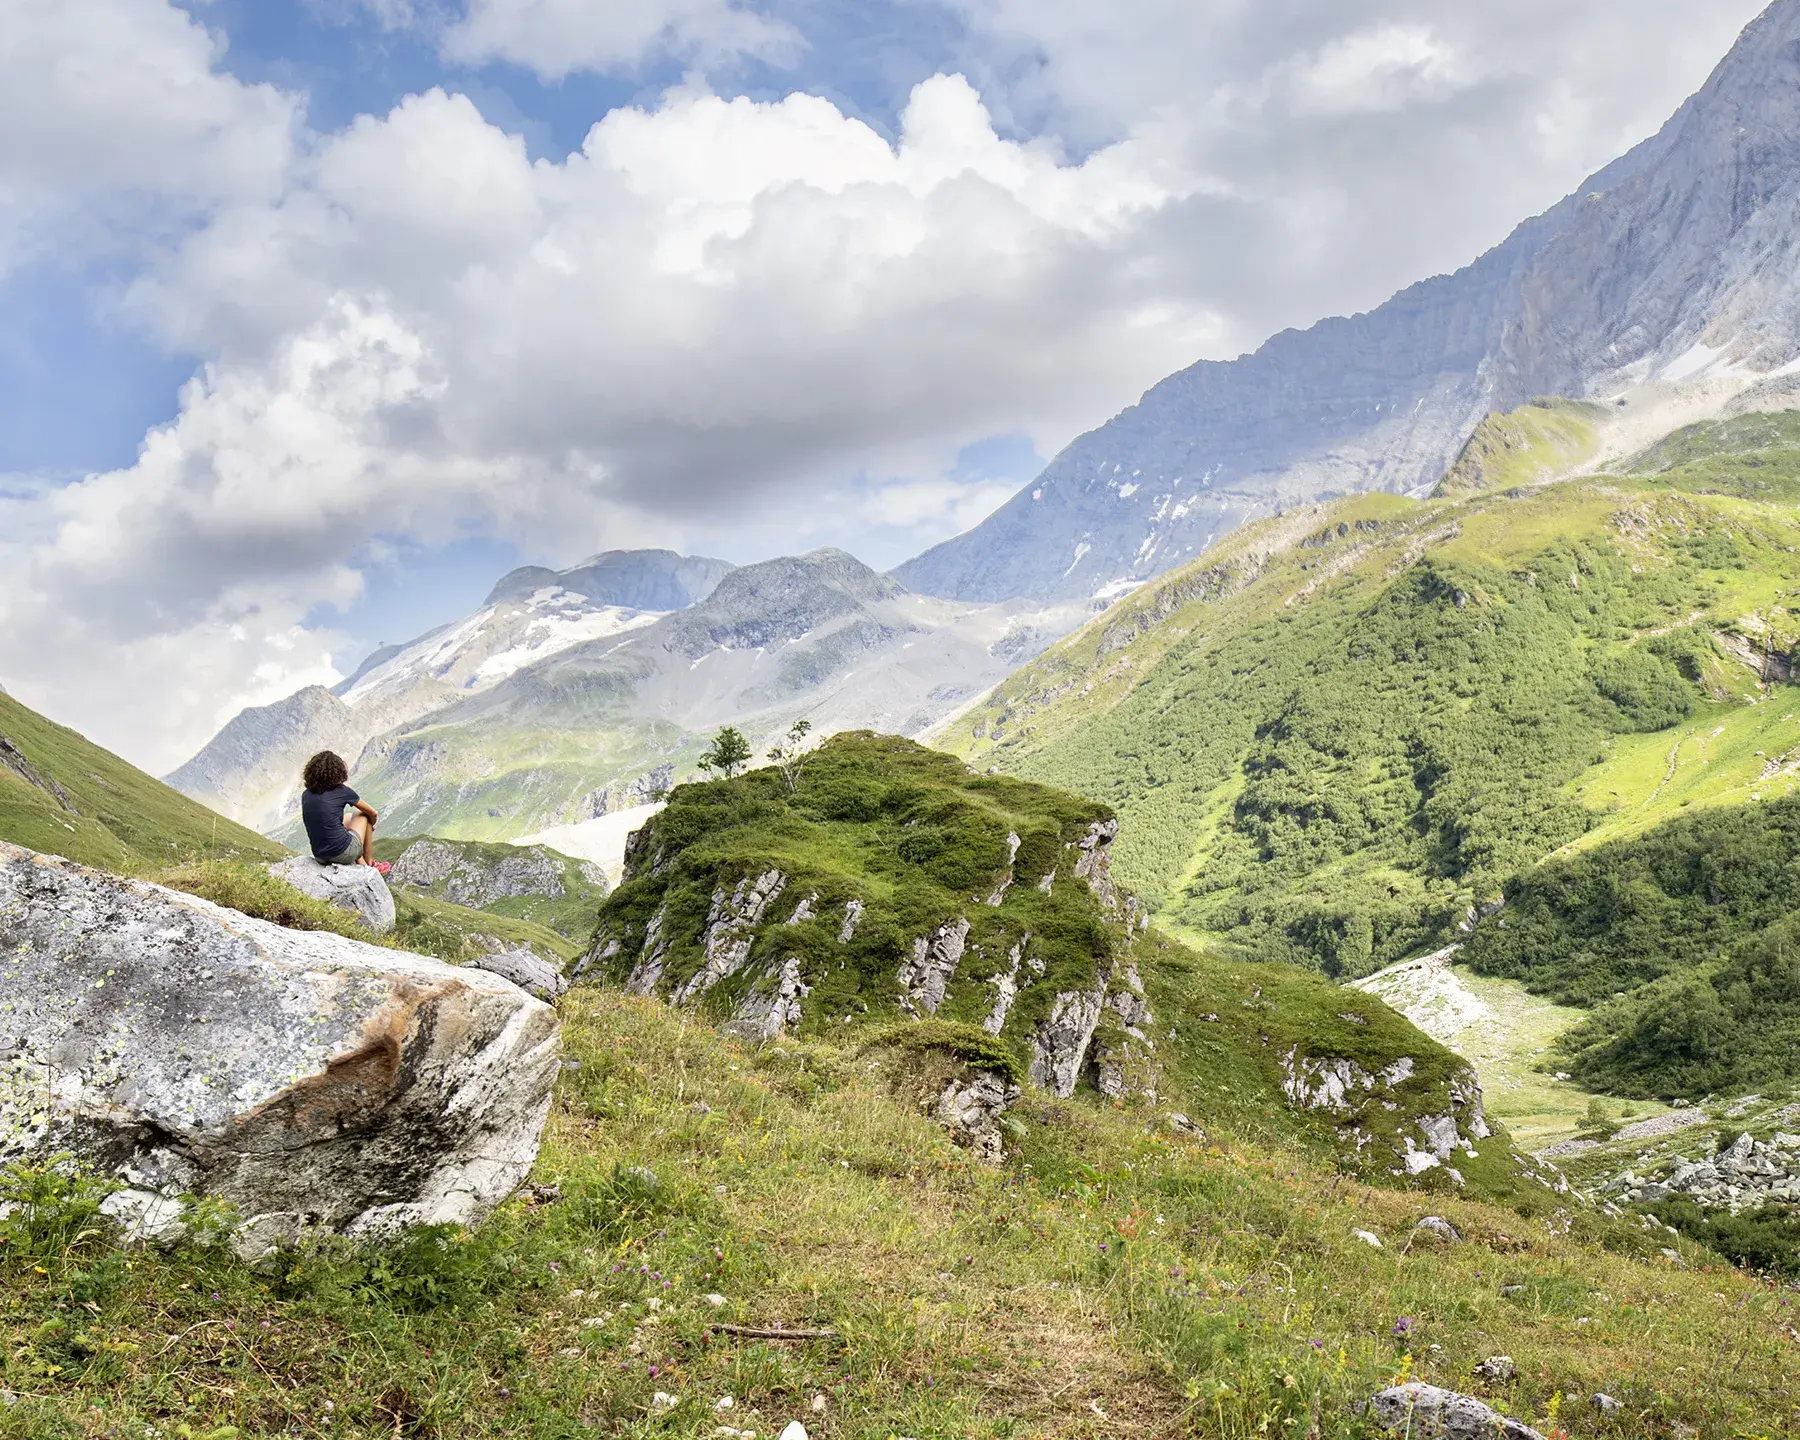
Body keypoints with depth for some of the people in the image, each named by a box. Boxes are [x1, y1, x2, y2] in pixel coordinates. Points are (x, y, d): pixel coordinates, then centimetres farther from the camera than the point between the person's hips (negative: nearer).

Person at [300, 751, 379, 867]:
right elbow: (372, 813, 6)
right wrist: (371, 824, 29)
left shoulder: (306, 795, 2)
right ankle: (369, 864, 30)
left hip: (320, 857, 5)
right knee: (364, 815, 21)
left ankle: (361, 863, 35)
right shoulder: (342, 791, -10)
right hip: (343, 854, -5)